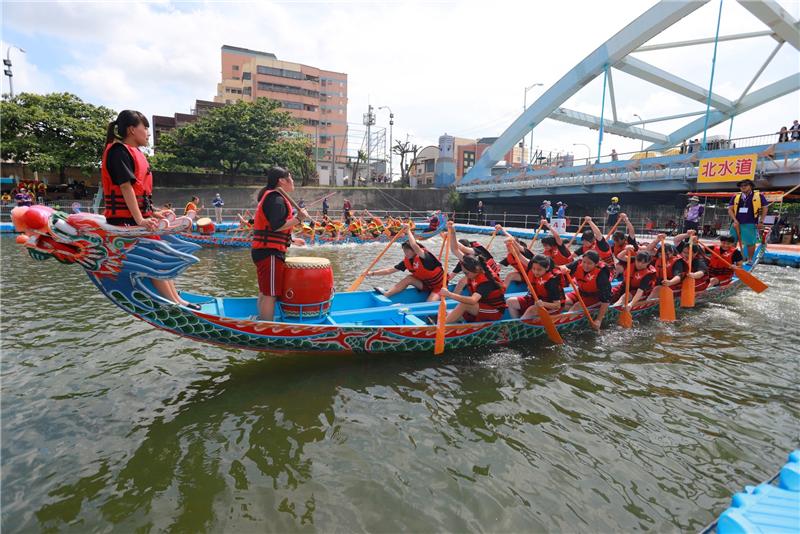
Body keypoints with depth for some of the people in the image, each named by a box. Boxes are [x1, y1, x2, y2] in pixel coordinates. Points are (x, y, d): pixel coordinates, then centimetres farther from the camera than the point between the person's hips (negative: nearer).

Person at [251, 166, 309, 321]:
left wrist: (291, 240, 23)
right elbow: (276, 226, -26)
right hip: (270, 253, -11)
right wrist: (299, 218, -19)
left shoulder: (270, 196, 20)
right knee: (271, 294, -7)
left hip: (264, 250, 11)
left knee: (265, 292, 20)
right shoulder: (276, 198, -14)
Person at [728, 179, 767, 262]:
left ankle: (750, 259, 14)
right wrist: (735, 220, -7)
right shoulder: (735, 197, 8)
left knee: (750, 242, 1)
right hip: (736, 223, 2)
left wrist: (761, 221, 0)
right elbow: (730, 209, 6)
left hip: (750, 224, -2)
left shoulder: (759, 196, 2)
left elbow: (765, 208, 5)